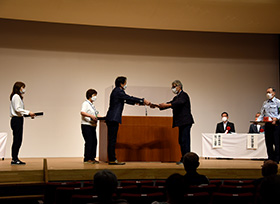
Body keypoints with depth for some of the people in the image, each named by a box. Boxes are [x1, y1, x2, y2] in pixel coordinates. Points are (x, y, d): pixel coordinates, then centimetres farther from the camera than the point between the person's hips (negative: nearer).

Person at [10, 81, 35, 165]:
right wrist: (28, 112, -16)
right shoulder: (16, 96, -10)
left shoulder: (18, 97, 18)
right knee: (17, 140, -8)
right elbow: (17, 109, -17)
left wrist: (28, 114, 9)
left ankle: (15, 158, 12)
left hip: (18, 120, 10)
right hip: (16, 120, -10)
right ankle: (14, 159, -4)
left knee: (18, 140, 9)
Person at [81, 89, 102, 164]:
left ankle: (92, 158, 13)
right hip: (86, 126, -9)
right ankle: (87, 158, -3)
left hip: (92, 126, 9)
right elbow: (82, 112, -23)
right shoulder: (85, 103, -7)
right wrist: (91, 116, -34)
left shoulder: (92, 105, 20)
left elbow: (97, 114, 24)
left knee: (94, 141, 6)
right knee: (89, 142, -9)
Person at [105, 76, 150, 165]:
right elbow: (129, 98, -14)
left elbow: (126, 100, 26)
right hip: (113, 119, -10)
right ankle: (112, 160, -5)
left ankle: (112, 159, 12)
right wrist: (142, 100, -9)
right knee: (112, 139, -7)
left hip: (113, 119, 10)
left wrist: (137, 102, 23)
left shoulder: (118, 91, 19)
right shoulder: (118, 91, -12)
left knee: (112, 140, 9)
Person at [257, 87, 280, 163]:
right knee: (268, 143, 6)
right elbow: (262, 114, 16)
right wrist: (257, 120, 0)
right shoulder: (265, 103, 17)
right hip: (267, 125, 6)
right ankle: (270, 159, 12)